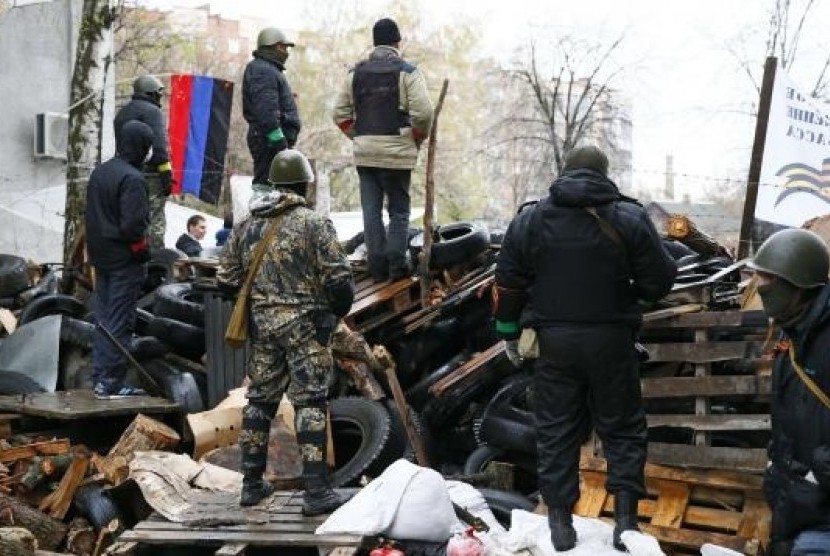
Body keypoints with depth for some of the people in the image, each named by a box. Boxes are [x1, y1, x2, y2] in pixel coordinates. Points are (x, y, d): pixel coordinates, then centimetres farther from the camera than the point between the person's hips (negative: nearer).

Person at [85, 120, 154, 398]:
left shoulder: (99, 172, 10)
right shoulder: (132, 179, -18)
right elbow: (133, 224, -23)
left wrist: (96, 250, 16)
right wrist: (142, 250, -8)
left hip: (101, 257, 8)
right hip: (125, 260, -8)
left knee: (103, 319, 14)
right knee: (120, 322, -4)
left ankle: (100, 376, 18)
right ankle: (111, 381, -3)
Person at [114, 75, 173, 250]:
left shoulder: (122, 113, 21)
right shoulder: (152, 111, -6)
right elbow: (159, 145, -15)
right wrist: (166, 174, -15)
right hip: (150, 175, -8)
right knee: (155, 222, -9)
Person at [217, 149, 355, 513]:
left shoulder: (247, 226, 7)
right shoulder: (314, 224, -10)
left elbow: (225, 278, 10)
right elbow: (338, 278, -14)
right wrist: (340, 309, 6)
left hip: (261, 325, 5)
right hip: (305, 326, -5)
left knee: (260, 400, 15)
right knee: (310, 404, -4)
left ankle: (252, 485, 21)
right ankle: (316, 492, -5)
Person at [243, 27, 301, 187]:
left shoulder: (269, 70, 26)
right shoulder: (262, 70, -9)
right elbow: (266, 108, -20)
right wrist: (278, 139, -25)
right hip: (270, 138, -11)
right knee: (266, 183, -16)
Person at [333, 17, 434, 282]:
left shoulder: (356, 73, 9)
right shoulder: (407, 72, -5)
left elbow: (341, 114, 9)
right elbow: (423, 113, -13)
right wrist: (418, 139, 3)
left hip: (365, 153, 3)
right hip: (397, 152, -3)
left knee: (371, 211, 7)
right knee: (399, 210, 6)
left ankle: (378, 265, 6)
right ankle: (397, 264, 0)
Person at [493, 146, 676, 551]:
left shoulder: (529, 221, 0)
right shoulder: (629, 219, -7)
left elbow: (508, 284, 4)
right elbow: (660, 280, -5)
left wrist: (509, 334, 16)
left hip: (554, 341, 1)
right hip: (611, 340, -1)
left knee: (556, 431, 10)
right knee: (621, 429, 10)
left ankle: (560, 522, 11)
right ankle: (626, 519, 6)